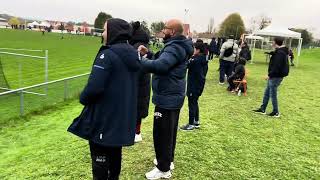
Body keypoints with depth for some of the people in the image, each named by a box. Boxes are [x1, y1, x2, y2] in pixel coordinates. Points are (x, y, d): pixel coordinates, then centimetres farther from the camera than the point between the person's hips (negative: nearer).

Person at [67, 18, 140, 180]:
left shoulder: (108, 55, -20)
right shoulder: (132, 55, 6)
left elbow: (94, 87, -25)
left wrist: (83, 98, -6)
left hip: (104, 118, -8)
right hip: (123, 116, 8)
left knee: (100, 159, 8)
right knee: (115, 154, 22)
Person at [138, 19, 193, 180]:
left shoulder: (174, 48, -20)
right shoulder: (178, 46, 13)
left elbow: (159, 66, -36)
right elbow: (162, 61, 16)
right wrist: (149, 53, 2)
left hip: (167, 98, -11)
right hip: (173, 97, 11)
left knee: (161, 134, 0)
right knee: (169, 132, 21)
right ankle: (168, 160, 37)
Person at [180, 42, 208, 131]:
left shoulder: (196, 60, -21)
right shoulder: (203, 59, 7)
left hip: (194, 86, -9)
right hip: (199, 84, 9)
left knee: (191, 104, -1)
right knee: (195, 103, 19)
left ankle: (191, 124, 8)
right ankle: (196, 122, 29)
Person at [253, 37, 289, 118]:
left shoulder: (280, 53, -20)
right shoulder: (280, 51, 12)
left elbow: (276, 66, -25)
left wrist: (270, 75, -20)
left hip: (276, 77, -10)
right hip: (275, 76, 10)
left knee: (273, 94, 1)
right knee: (267, 93, 16)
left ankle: (276, 112, 14)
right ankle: (262, 109, 25)